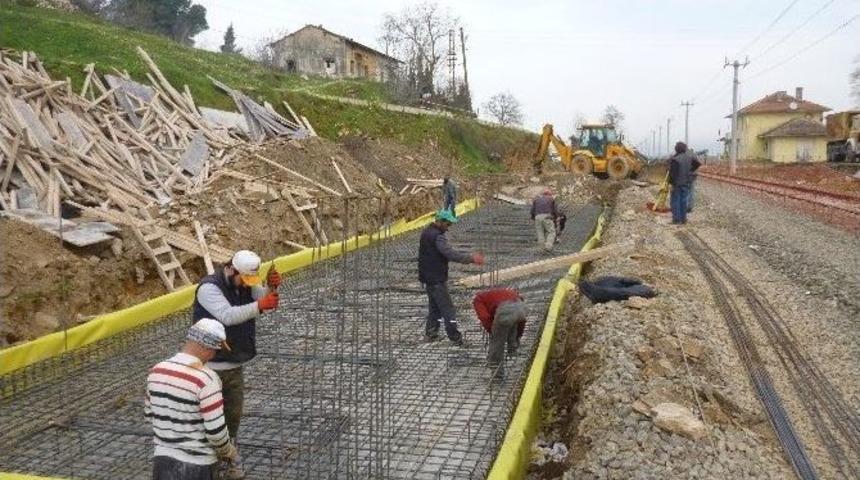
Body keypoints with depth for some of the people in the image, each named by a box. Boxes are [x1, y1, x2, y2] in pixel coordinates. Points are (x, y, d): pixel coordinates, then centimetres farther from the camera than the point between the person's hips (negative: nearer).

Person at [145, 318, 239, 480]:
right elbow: (216, 430, -19)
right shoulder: (205, 378, -22)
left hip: (162, 459, 6)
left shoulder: (156, 371, -3)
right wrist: (228, 451, 0)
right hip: (196, 465, -5)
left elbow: (149, 415, 11)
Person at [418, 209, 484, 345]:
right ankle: (455, 338, -2)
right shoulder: (437, 237, -20)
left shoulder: (427, 232, 12)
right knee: (448, 309, -5)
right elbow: (451, 254, -29)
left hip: (428, 278, 10)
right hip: (436, 280, -10)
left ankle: (430, 333, 22)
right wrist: (471, 258, -28)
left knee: (434, 306, 18)